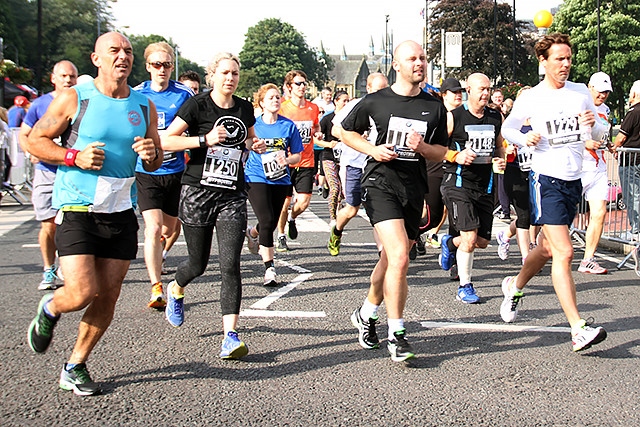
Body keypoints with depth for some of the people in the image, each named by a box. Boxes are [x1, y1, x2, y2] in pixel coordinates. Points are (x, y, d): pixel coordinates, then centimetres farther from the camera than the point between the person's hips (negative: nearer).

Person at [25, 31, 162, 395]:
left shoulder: (144, 106, 8)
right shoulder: (74, 99, -5)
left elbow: (156, 161, 17)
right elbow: (35, 140, 0)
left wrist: (151, 154, -7)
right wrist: (74, 156, -16)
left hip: (121, 214, 5)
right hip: (76, 211, -4)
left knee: (107, 298, 6)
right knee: (81, 294, -13)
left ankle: (75, 368, 25)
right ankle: (49, 310, 24)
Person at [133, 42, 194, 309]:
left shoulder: (184, 95, -1)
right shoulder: (136, 95, 0)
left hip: (176, 171, 1)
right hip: (146, 172, -1)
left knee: (170, 229, 13)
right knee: (153, 228, -14)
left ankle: (160, 255, 46)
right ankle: (156, 289, -9)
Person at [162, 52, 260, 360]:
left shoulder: (244, 108, 8)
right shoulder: (197, 104, -6)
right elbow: (166, 140, -10)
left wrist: (255, 145, 5)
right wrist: (205, 139, -19)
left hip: (233, 196, 3)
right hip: (198, 192, -3)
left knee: (230, 265, -10)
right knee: (198, 263, 9)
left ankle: (230, 335, -10)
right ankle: (175, 289, 45)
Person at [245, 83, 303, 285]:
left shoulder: (288, 126, 1)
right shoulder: (253, 125, -3)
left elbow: (297, 155, 5)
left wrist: (287, 160, -15)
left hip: (281, 180, 3)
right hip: (256, 178, -3)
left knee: (271, 224, 12)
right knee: (267, 221, -15)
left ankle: (252, 232, 49)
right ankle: (269, 268, -7)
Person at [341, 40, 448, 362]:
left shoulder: (435, 108, 8)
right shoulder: (375, 102, 0)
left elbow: (441, 153, 14)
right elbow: (347, 131, 12)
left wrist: (422, 146, -9)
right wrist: (372, 150, -5)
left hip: (414, 189, 5)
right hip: (381, 182, -4)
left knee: (391, 260, 15)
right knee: (399, 257, -20)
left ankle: (367, 314, 39)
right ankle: (396, 335, -10)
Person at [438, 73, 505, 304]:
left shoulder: (496, 117, 9)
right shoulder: (453, 117, -7)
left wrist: (501, 161, 2)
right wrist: (456, 156, -19)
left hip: (485, 185, 6)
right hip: (458, 183, -6)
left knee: (482, 241, 8)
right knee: (470, 236, -14)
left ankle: (450, 243, 40)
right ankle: (465, 287, 3)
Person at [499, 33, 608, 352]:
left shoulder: (581, 93, 8)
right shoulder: (530, 98, -2)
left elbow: (599, 136, 13)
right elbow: (507, 128, 11)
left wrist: (593, 126, -10)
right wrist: (525, 139, -10)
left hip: (573, 181, 5)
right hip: (546, 179, -5)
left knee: (548, 248, 18)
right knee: (564, 253, -15)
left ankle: (515, 286, 45)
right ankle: (578, 330, -17)